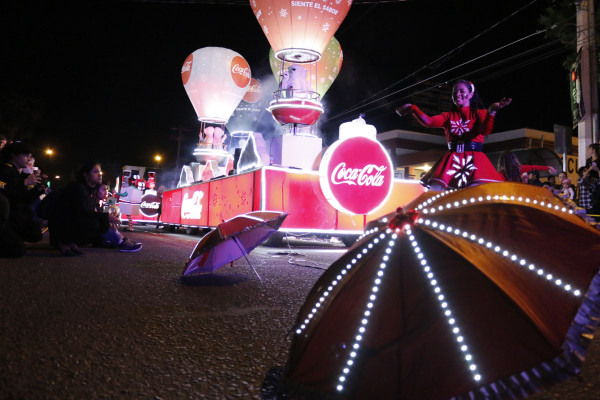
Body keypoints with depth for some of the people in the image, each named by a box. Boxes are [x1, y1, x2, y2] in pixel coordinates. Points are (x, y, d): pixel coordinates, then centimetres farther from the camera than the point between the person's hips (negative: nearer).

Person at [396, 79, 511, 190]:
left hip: (474, 158, -2)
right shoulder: (448, 116, 21)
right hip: (452, 159, 2)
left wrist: (492, 111, -22)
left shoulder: (480, 113, 14)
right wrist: (413, 109, -10)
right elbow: (429, 122, 2)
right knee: (436, 188, -21)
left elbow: (485, 131, -6)